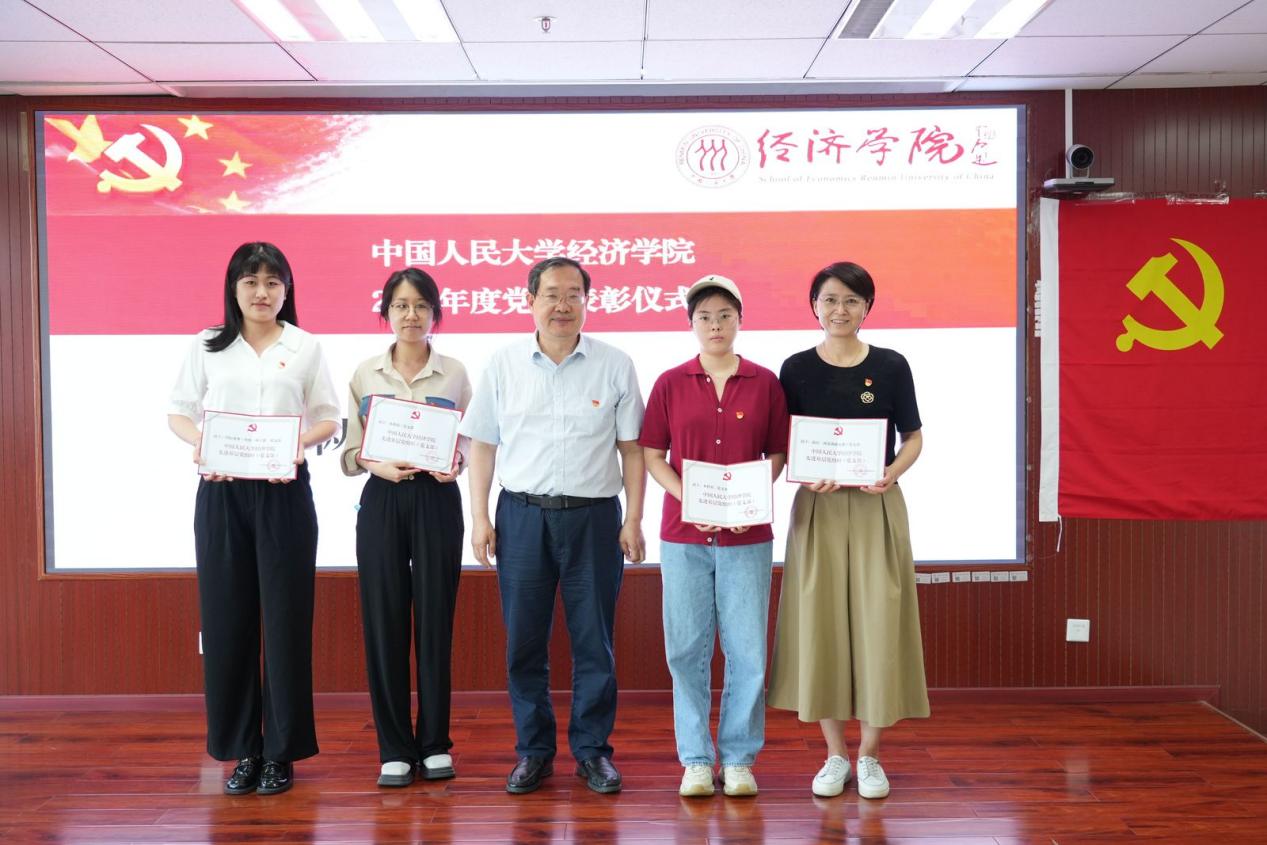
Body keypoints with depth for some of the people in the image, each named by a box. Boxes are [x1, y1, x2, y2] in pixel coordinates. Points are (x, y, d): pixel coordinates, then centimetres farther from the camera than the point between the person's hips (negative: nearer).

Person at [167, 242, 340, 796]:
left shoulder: (306, 347, 6)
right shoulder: (208, 346, 8)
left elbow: (328, 418, 6)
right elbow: (178, 411, 9)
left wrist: (302, 441, -14)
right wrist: (198, 442, -11)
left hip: (284, 493, -1)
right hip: (221, 492, 1)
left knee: (286, 616, 0)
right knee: (226, 617, 4)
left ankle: (281, 751, 12)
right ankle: (242, 749, 17)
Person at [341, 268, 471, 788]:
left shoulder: (454, 373, 5)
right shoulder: (365, 374, 7)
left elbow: (471, 443, 8)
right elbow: (349, 451, 6)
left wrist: (454, 464, -13)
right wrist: (375, 464, -14)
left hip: (437, 500, -1)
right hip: (381, 501, 1)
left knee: (435, 618, 2)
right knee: (384, 620, 1)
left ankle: (434, 744, 16)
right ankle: (395, 749, 14)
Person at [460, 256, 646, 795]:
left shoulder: (615, 366, 2)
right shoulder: (504, 365, 6)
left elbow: (632, 448, 4)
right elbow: (482, 445, 8)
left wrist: (633, 519, -1)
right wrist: (480, 517, 1)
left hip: (592, 514, -1)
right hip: (522, 514, 1)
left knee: (594, 640, 5)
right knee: (523, 640, 7)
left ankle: (592, 750, 19)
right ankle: (533, 751, 21)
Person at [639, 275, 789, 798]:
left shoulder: (764, 383, 4)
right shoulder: (670, 384, 4)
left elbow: (777, 453, 6)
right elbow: (651, 454, 4)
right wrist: (685, 496, -12)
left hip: (747, 534, 0)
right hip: (683, 533, 0)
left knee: (746, 649, 3)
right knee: (687, 648, 4)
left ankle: (739, 759, 17)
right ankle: (695, 759, 17)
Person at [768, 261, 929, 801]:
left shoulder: (891, 366, 2)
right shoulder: (797, 368, 3)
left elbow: (914, 437, 5)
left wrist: (892, 472, -14)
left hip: (877, 508, 0)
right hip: (817, 508, 1)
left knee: (877, 623, 1)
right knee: (821, 624, 3)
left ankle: (869, 755, 18)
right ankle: (835, 755, 19)